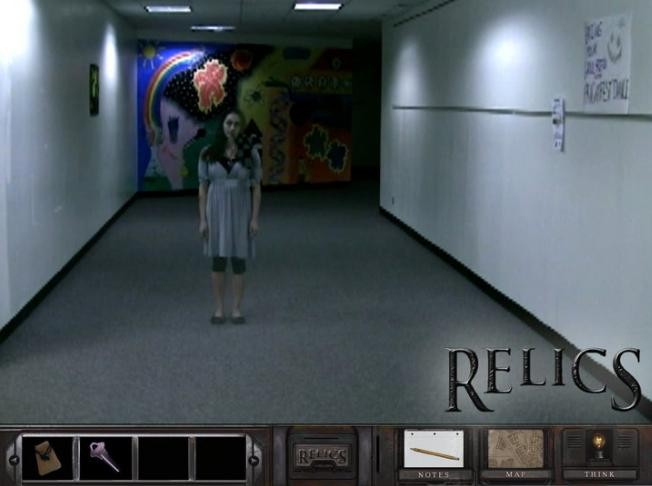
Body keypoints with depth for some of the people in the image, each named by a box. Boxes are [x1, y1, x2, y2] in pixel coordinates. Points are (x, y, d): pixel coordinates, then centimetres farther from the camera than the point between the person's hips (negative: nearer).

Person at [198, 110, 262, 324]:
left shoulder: (250, 152, -4)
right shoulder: (208, 153, -3)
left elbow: (256, 187, -1)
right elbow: (203, 188, 1)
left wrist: (255, 218, -6)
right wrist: (202, 219, -4)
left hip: (241, 210, 0)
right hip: (216, 210, 0)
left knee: (239, 260, 4)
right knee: (218, 260, 5)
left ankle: (237, 309, 15)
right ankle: (219, 309, 15)